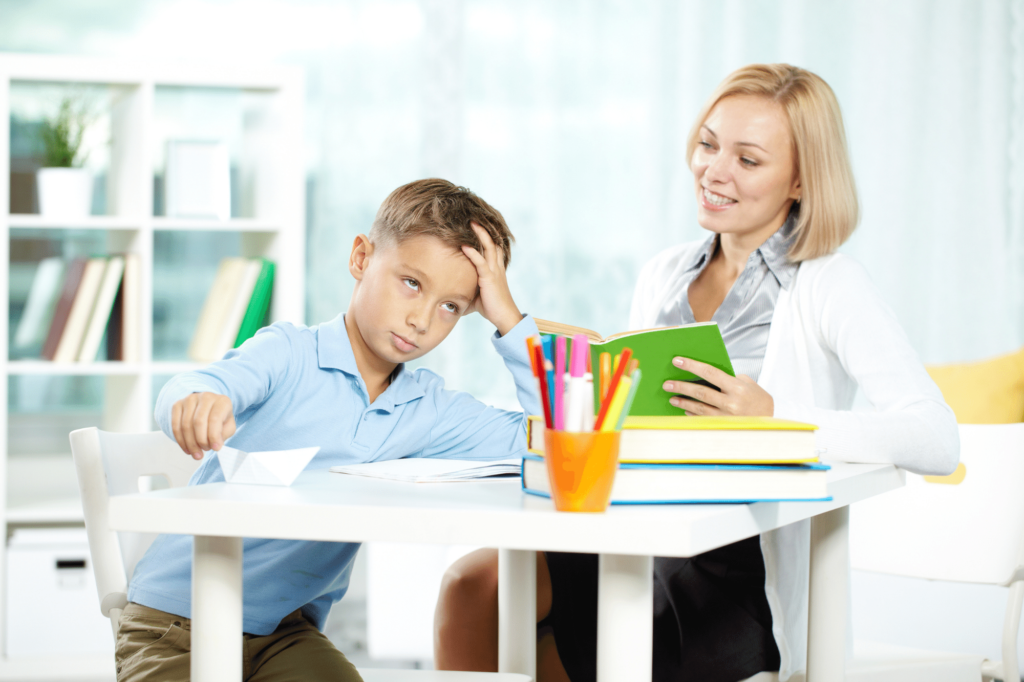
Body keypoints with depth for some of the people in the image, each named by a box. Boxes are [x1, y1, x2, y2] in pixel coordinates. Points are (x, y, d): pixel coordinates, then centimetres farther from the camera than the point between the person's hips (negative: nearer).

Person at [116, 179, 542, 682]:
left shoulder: (428, 410, 6)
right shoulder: (290, 353, -9)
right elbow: (199, 388, -28)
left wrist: (507, 318, -5)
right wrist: (196, 402, -54)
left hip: (288, 631, 3)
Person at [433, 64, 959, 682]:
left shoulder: (827, 285, -4)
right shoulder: (664, 273, 17)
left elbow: (939, 440, -17)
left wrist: (773, 418, -26)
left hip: (740, 580, -6)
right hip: (639, 536, 6)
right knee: (473, 584, -20)